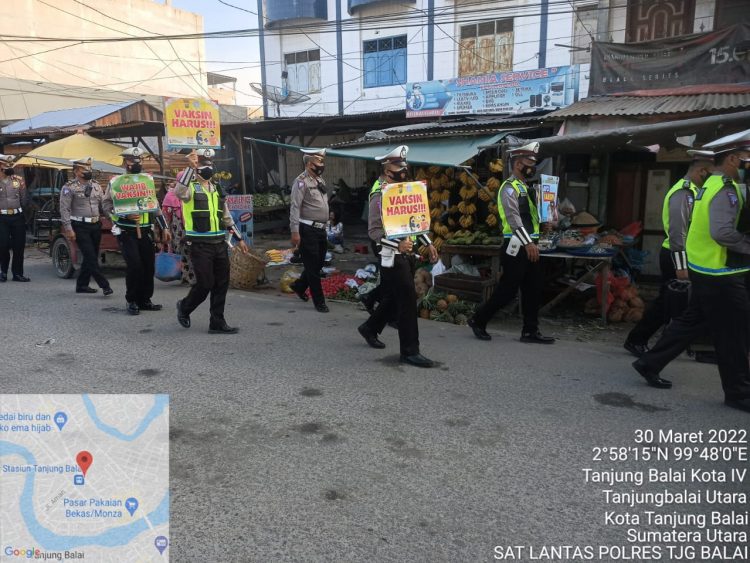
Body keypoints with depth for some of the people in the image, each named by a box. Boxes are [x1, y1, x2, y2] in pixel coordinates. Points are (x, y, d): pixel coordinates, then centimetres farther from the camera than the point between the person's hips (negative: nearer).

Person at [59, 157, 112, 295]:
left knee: (91, 257, 11)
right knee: (91, 257, -10)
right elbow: (64, 210, -8)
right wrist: (68, 229, -13)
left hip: (96, 226, 6)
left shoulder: (96, 185, 11)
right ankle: (104, 285, -11)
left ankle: (82, 285, 23)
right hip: (80, 227, -6)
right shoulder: (69, 187, -5)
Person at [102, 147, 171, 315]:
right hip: (126, 231, -4)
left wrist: (163, 228, 13)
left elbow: (155, 205, 18)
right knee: (134, 265, -12)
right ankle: (132, 301, 6)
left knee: (149, 265, 4)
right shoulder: (116, 181, 0)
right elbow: (106, 204, -3)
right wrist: (125, 214, -18)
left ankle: (145, 300, 18)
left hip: (145, 230, 5)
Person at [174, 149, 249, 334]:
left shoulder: (216, 188, 17)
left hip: (219, 243, 7)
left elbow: (226, 217, 22)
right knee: (205, 284, -4)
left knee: (222, 284, 5)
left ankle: (217, 323, 15)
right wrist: (191, 167, -32)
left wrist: (239, 238, 19)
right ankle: (184, 307, 24)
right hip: (199, 245, -6)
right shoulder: (190, 187, -4)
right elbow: (179, 192, -31)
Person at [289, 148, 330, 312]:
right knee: (312, 266, 0)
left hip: (321, 229, 8)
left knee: (318, 263, 16)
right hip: (307, 230, -8)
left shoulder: (320, 180, 15)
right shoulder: (301, 181, -12)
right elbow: (295, 208, -16)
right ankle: (319, 302, 9)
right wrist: (295, 232, -21)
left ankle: (299, 286, 38)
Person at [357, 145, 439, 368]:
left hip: (406, 254, 9)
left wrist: (428, 243, 14)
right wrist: (398, 245, -33)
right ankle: (409, 351, 3)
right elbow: (374, 231, -20)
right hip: (393, 256, -9)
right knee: (408, 299, -7)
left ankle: (370, 328, 39)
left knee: (394, 298, 18)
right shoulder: (380, 195, -14)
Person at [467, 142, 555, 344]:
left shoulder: (526, 188, 19)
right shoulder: (509, 188, -11)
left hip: (529, 246, 9)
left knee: (533, 289, 9)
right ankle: (478, 320, 10)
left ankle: (530, 331, 16)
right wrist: (528, 243, -29)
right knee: (508, 289, -4)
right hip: (516, 246, -9)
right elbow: (514, 219, -22)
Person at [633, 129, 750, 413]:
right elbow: (723, 232, -29)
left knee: (690, 320, 18)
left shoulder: (712, 184, 13)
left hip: (706, 269, 10)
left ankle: (650, 364, 23)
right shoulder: (725, 189, -18)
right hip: (721, 274, -10)